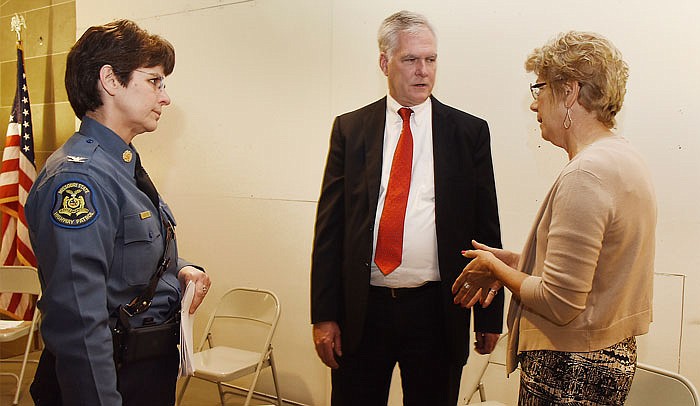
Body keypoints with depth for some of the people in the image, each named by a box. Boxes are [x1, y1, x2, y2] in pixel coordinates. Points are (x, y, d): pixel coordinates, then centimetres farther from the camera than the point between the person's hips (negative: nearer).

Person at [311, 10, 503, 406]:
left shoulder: (470, 131, 2)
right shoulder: (350, 128, 3)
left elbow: (487, 228, 3)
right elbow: (330, 225, 2)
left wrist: (491, 316, 3)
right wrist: (324, 314, -2)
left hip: (437, 312, 0)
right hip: (361, 309, 1)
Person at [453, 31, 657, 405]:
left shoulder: (585, 174, -23)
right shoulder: (626, 157, 8)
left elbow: (560, 303, -23)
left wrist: (496, 268, -8)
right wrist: (514, 261, 8)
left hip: (570, 371, -9)